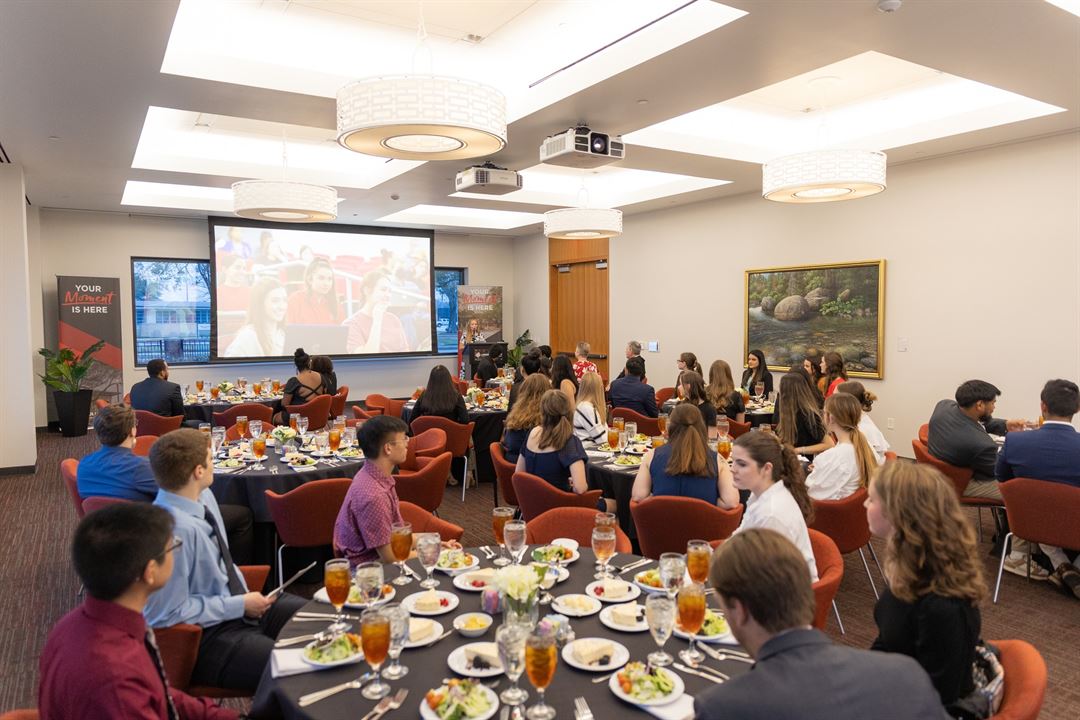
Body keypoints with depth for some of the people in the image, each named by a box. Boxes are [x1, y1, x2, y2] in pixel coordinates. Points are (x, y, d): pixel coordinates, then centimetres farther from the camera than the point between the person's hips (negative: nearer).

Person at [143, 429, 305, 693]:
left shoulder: (203, 497, -2)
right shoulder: (175, 530, -29)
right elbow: (168, 615, -24)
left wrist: (245, 595, 1)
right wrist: (240, 605, -17)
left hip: (236, 602, 9)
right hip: (203, 639, -9)